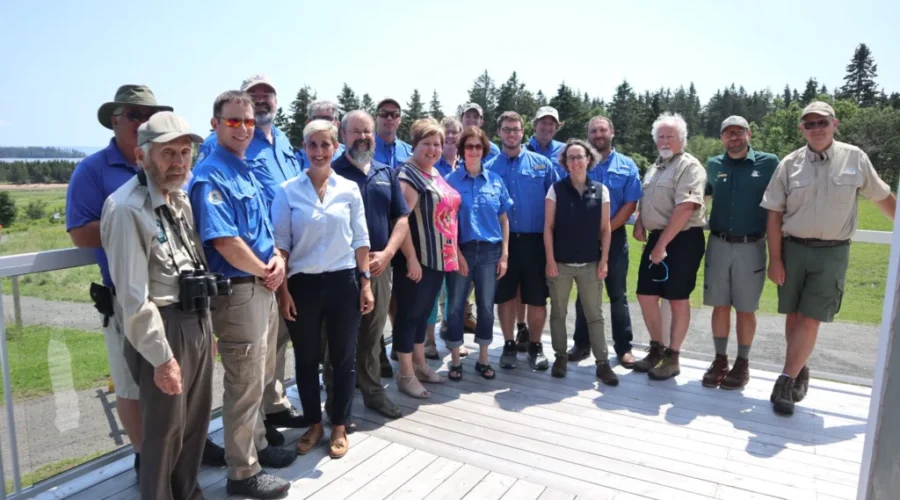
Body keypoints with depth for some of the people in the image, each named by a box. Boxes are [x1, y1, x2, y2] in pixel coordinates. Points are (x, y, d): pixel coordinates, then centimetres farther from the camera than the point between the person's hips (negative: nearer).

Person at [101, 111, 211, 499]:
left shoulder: (181, 200, 10)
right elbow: (133, 297, -20)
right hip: (162, 330, -8)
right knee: (165, 431, 6)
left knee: (196, 422, 20)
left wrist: (206, 327, 17)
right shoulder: (126, 208, -18)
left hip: (197, 323, 8)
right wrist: (161, 356, -17)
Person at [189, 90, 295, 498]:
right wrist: (264, 272, -11)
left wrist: (278, 258, 0)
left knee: (260, 377, 21)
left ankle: (256, 445, 38)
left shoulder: (248, 169, 13)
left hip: (263, 288, 9)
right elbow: (224, 240, -24)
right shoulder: (210, 176, -15)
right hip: (238, 291, -9)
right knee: (245, 384, 2)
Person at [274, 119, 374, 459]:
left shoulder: (349, 189, 2)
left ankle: (339, 428, 25)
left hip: (343, 282, 1)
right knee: (306, 359, 11)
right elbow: (281, 244, -1)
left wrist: (365, 283, 1)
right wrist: (283, 290, -5)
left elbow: (360, 239, 5)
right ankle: (314, 425, 30)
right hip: (303, 284, 0)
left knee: (343, 358, 8)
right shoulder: (288, 191, -1)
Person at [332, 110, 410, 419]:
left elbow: (401, 219, 9)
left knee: (373, 335, 14)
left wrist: (386, 254, -5)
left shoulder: (387, 173, 11)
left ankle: (373, 391, 29)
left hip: (379, 266, 4)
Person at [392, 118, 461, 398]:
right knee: (409, 313, 0)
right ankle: (406, 375, 11)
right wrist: (411, 258, -24)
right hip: (417, 260, -9)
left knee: (424, 312, 17)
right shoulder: (408, 175, -13)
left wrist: (453, 251, 18)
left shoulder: (436, 175, 14)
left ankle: (420, 364, 30)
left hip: (439, 258, 9)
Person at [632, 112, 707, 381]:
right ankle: (657, 349, 25)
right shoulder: (654, 168, 16)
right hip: (656, 238, 8)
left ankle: (672, 357, 13)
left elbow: (685, 208, -20)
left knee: (678, 300, 1)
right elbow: (645, 202, 25)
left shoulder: (689, 166, -10)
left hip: (682, 240, -8)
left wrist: (662, 244, -20)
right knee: (646, 296, 9)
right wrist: (639, 223, 4)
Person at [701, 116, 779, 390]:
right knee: (720, 306, 8)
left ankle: (742, 363, 18)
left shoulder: (768, 163, -3)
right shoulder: (713, 165, 6)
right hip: (718, 245, 3)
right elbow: (703, 193, 23)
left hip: (751, 247, -2)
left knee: (746, 309, 5)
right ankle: (720, 360, 20)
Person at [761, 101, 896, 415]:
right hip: (793, 248, 1)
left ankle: (786, 382, 2)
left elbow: (883, 198, 13)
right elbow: (774, 215, 0)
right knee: (793, 316, 8)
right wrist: (774, 259, -4)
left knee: (810, 320, -5)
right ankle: (800, 371, 27)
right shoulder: (790, 164, 1)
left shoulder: (855, 158, 1)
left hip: (832, 252, -1)